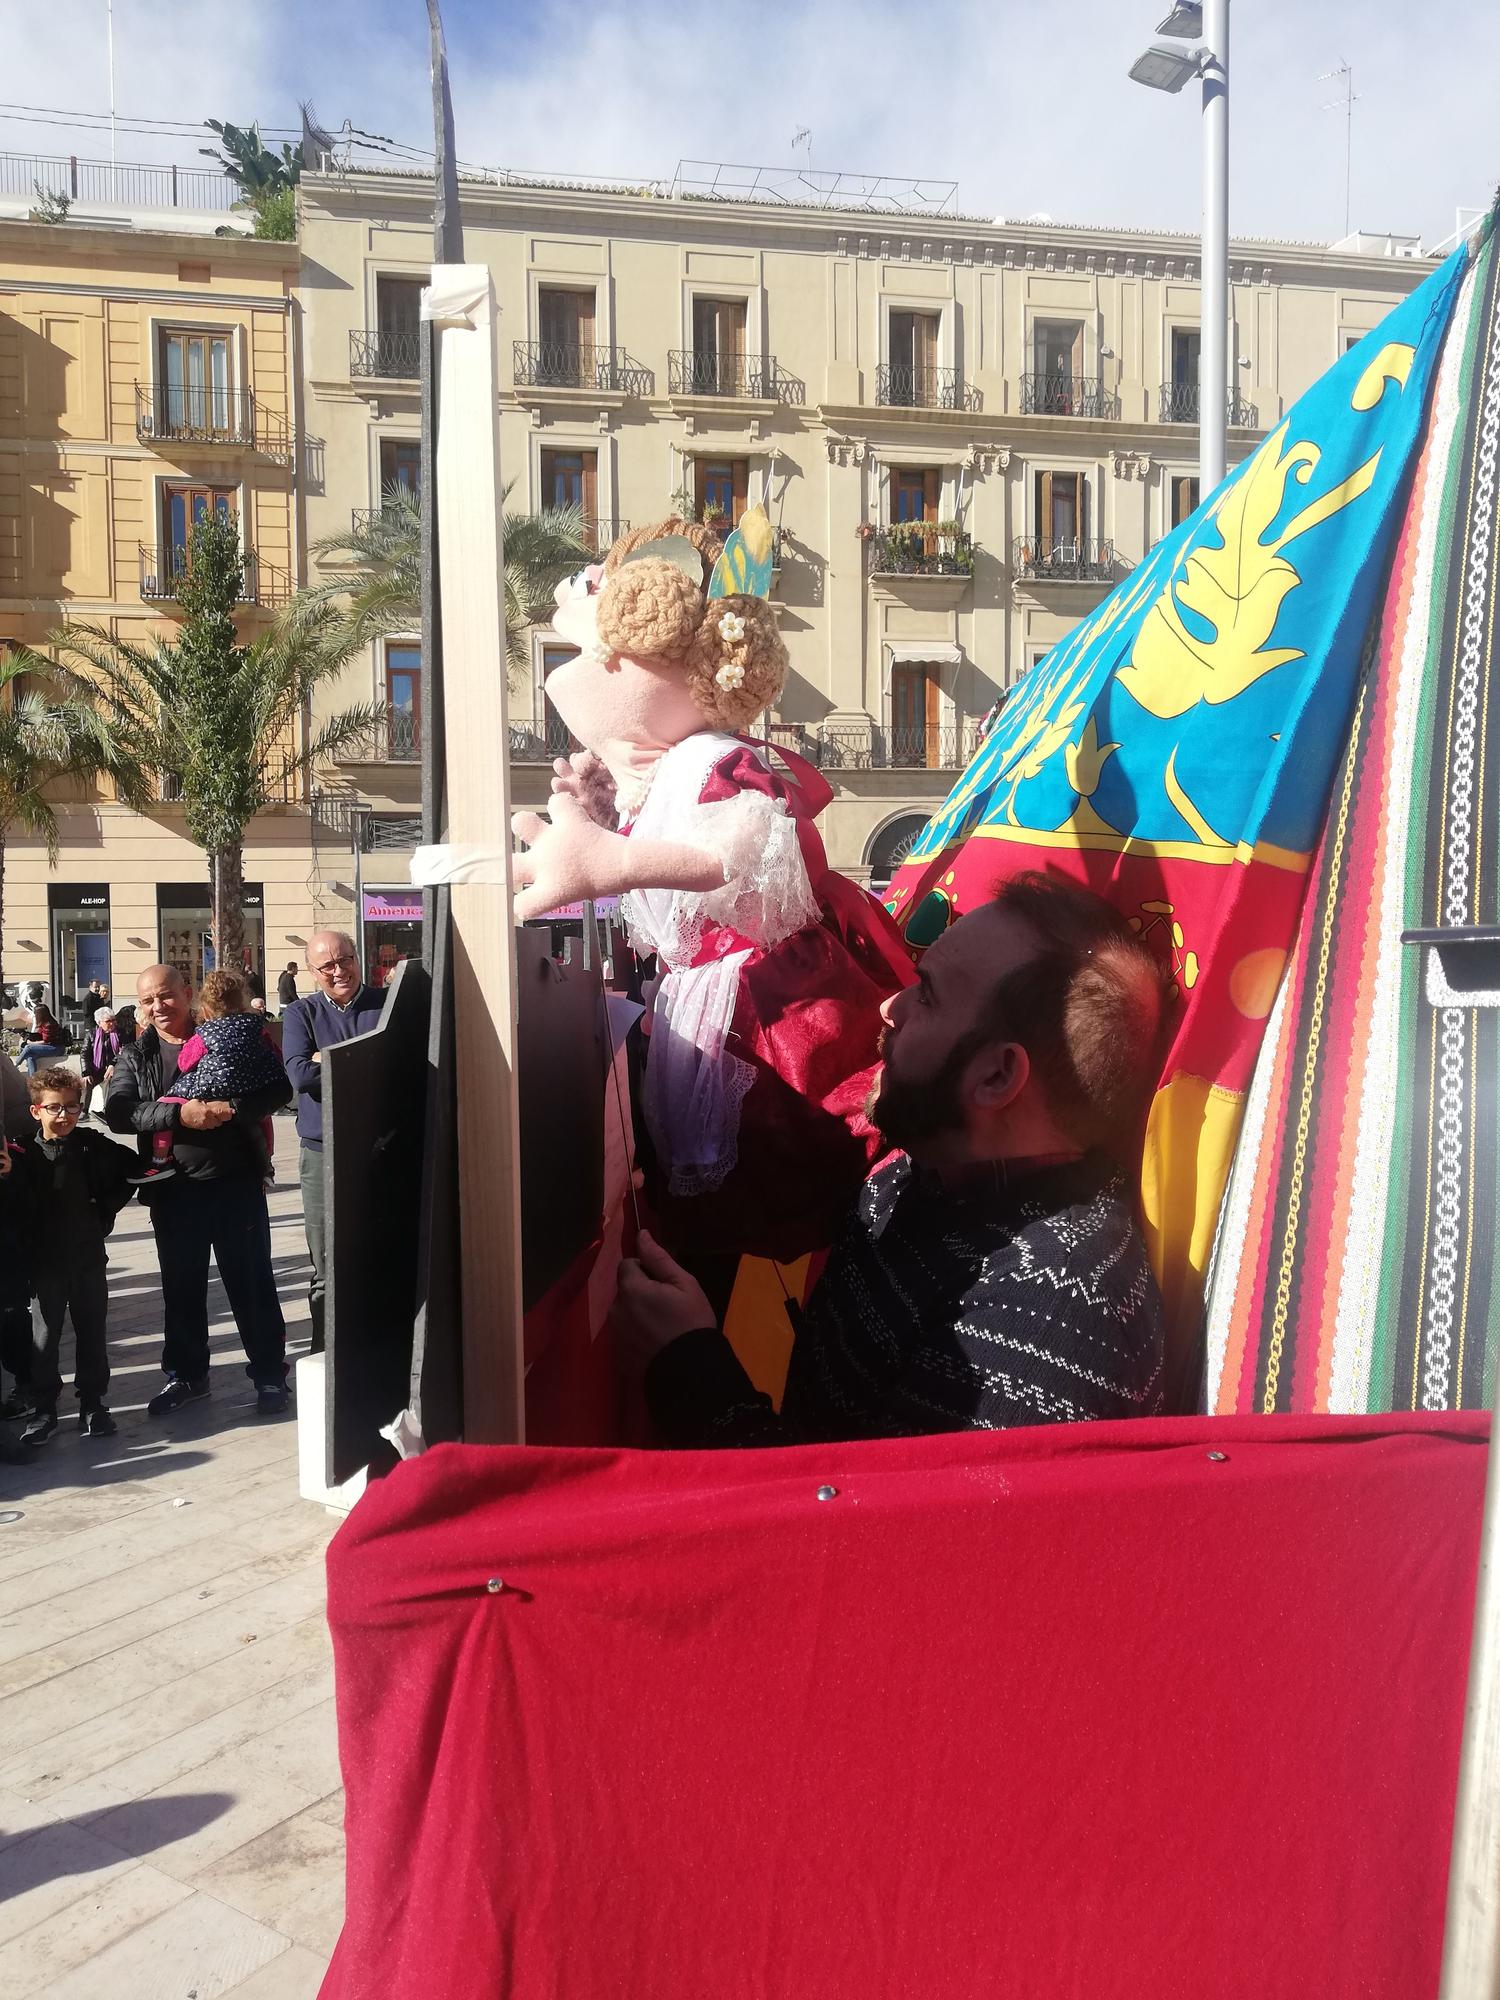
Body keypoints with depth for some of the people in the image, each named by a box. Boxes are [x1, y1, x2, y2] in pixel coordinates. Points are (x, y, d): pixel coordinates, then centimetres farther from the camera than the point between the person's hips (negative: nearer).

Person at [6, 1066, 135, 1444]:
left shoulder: (94, 1147, -2)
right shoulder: (25, 1155, -7)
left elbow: (128, 1172, 10)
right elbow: (11, 1201, -8)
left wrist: (106, 1209, 3)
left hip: (89, 1256, 1)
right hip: (46, 1260, -1)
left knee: (92, 1332, 9)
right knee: (45, 1336, 8)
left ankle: (92, 1403, 21)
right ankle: (44, 1408, 19)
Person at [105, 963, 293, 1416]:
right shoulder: (134, 1056, 6)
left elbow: (279, 1088, -6)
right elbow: (117, 1111, -9)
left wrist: (233, 1108, -22)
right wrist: (178, 1114, -23)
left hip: (236, 1182, -2)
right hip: (174, 1190, 3)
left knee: (252, 1281, 5)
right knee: (181, 1286, 14)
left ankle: (269, 1374, 17)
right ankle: (186, 1374, 30)